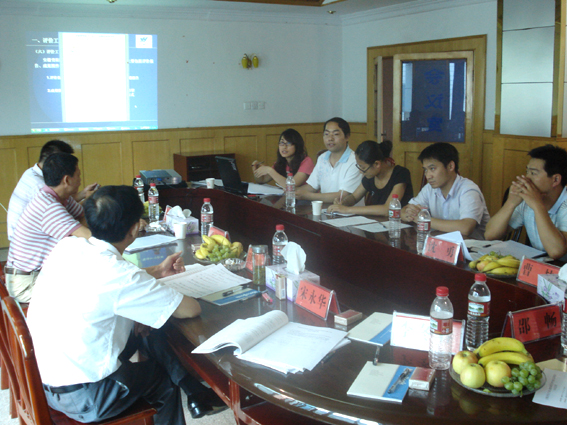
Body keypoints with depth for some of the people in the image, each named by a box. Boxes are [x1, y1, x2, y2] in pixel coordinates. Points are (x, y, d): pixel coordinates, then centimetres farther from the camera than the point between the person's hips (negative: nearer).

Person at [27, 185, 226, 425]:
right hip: (83, 399, -7)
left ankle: (195, 392, 23)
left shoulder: (67, 246, -5)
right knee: (166, 379, 17)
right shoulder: (118, 273, -26)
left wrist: (157, 271, 19)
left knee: (141, 328, 15)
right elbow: (191, 309, -18)